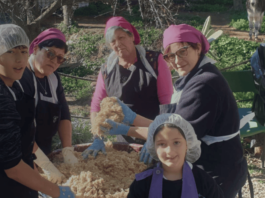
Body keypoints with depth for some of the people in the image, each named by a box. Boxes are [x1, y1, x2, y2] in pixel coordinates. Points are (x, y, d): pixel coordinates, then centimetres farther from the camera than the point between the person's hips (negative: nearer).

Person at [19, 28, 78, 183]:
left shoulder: (53, 78, 4)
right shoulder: (19, 77, -22)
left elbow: (63, 113, 0)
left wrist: (68, 151, -13)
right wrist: (45, 164, -31)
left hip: (45, 152, 7)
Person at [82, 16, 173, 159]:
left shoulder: (154, 61, -8)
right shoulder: (107, 70, 2)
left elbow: (167, 102, -11)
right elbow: (96, 106, 4)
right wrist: (98, 139, -9)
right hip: (125, 142, 3)